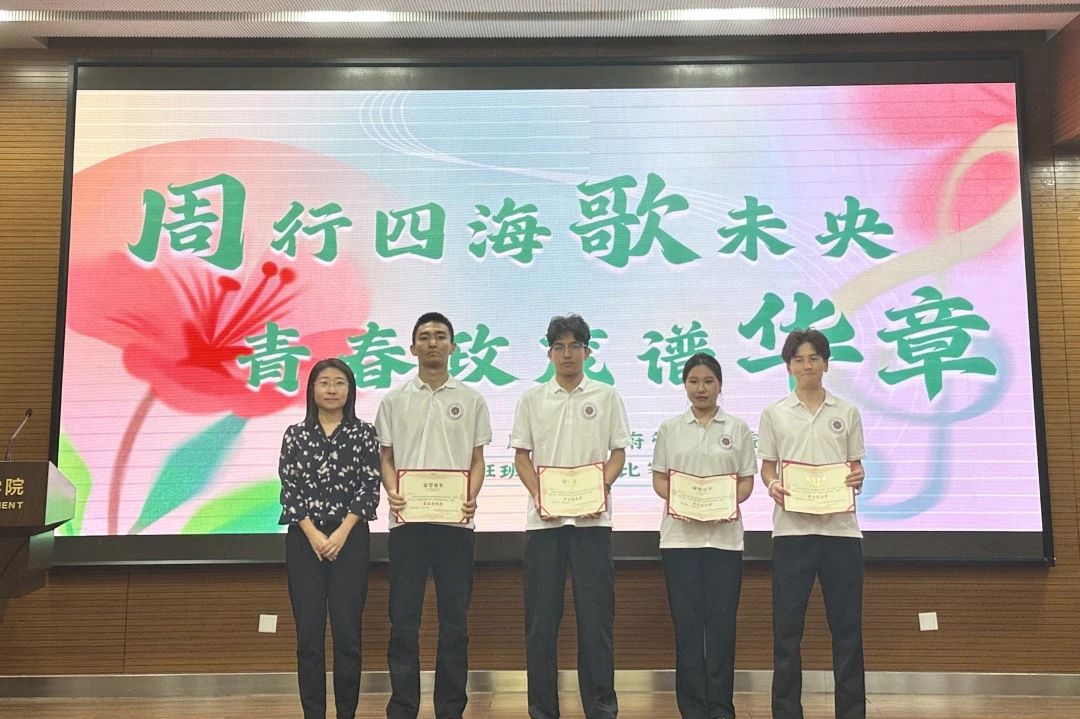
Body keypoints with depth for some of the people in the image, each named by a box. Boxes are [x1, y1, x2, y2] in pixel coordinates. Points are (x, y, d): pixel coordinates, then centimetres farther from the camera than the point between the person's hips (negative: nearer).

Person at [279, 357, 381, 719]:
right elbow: (288, 488, -1)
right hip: (304, 540, 1)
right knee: (309, 631, 3)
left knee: (347, 629, 1)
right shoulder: (295, 434, 6)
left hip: (350, 539, -1)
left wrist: (341, 533, -12)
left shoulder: (363, 433, 3)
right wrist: (313, 535, -11)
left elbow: (369, 487, -3)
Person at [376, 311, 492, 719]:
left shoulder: (471, 400, 7)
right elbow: (386, 457, 9)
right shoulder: (394, 400, 8)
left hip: (455, 521, 0)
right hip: (407, 520, 0)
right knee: (403, 619, 4)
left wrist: (471, 498, -11)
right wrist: (392, 493, -10)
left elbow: (477, 459, 7)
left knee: (454, 620, 6)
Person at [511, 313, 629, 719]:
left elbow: (618, 453, 6)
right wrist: (537, 493, -8)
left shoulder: (606, 397, 7)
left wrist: (601, 489, -11)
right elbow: (522, 455, 9)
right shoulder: (532, 399, 9)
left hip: (591, 518, -1)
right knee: (541, 616, 5)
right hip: (543, 518, 1)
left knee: (595, 613, 1)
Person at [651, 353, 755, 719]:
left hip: (724, 535, 0)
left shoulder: (737, 428, 6)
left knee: (722, 622, 2)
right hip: (680, 535, 0)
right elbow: (659, 478, 7)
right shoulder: (670, 428, 8)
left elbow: (746, 480, 5)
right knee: (687, 621, 3)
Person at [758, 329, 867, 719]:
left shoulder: (847, 412, 9)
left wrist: (857, 478, -11)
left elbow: (855, 464, 12)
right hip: (792, 528, -1)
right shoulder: (774, 413, 6)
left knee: (847, 624, 5)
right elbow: (767, 466, 8)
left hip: (840, 527, 1)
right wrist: (773, 486, -14)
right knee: (787, 626, 3)